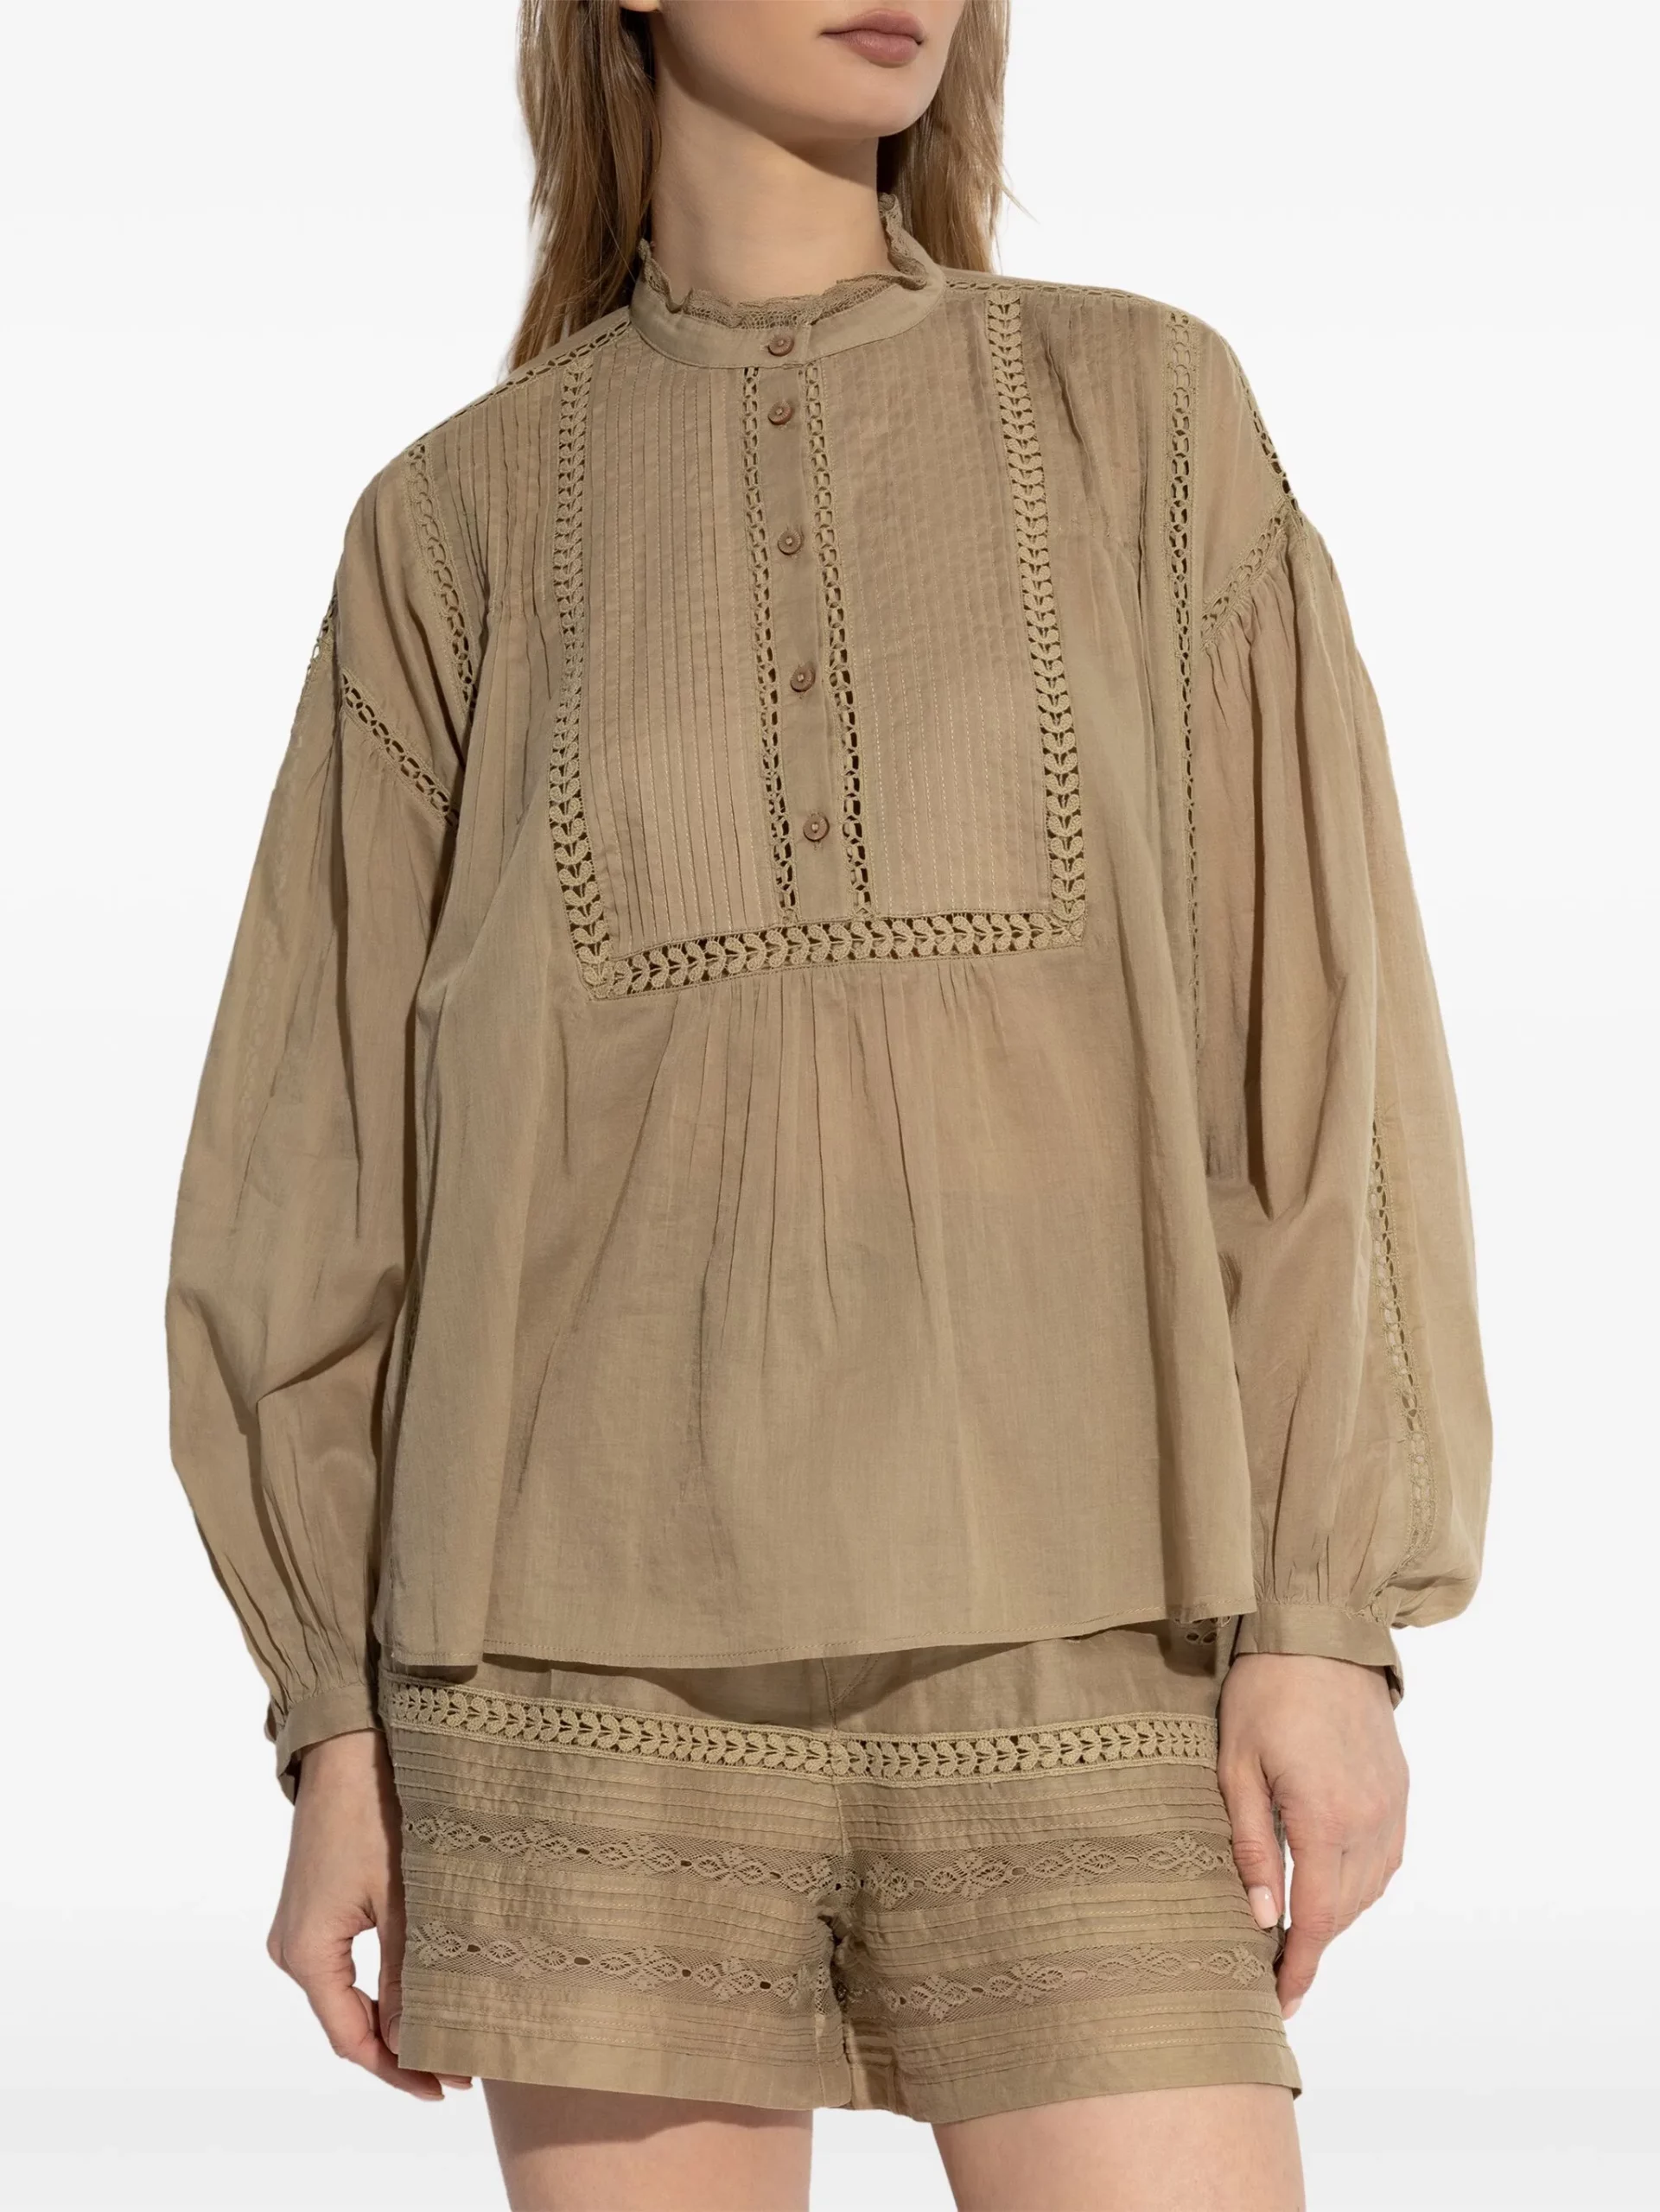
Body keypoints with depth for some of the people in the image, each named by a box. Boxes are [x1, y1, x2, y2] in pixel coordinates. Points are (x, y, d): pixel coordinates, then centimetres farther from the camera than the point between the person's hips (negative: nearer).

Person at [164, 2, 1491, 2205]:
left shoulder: (1151, 414, 7)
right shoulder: (464, 522, 8)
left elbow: (1310, 1035, 2)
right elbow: (333, 1146, 8)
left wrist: (1331, 1619, -6)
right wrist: (338, 1720, 3)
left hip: (1059, 1646, 0)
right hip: (604, 1651, 1)